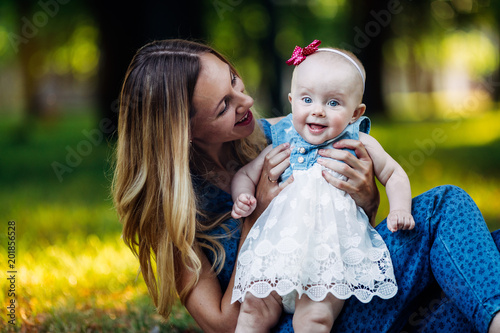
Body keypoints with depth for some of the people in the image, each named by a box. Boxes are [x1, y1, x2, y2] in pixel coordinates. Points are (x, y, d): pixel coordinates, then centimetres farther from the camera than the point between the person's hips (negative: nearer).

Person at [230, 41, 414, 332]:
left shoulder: (359, 145, 3)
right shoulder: (281, 146, 7)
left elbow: (394, 174, 16)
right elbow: (245, 174, 19)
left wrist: (400, 209, -1)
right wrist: (243, 197, -3)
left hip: (333, 254, -2)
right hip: (281, 250, 3)